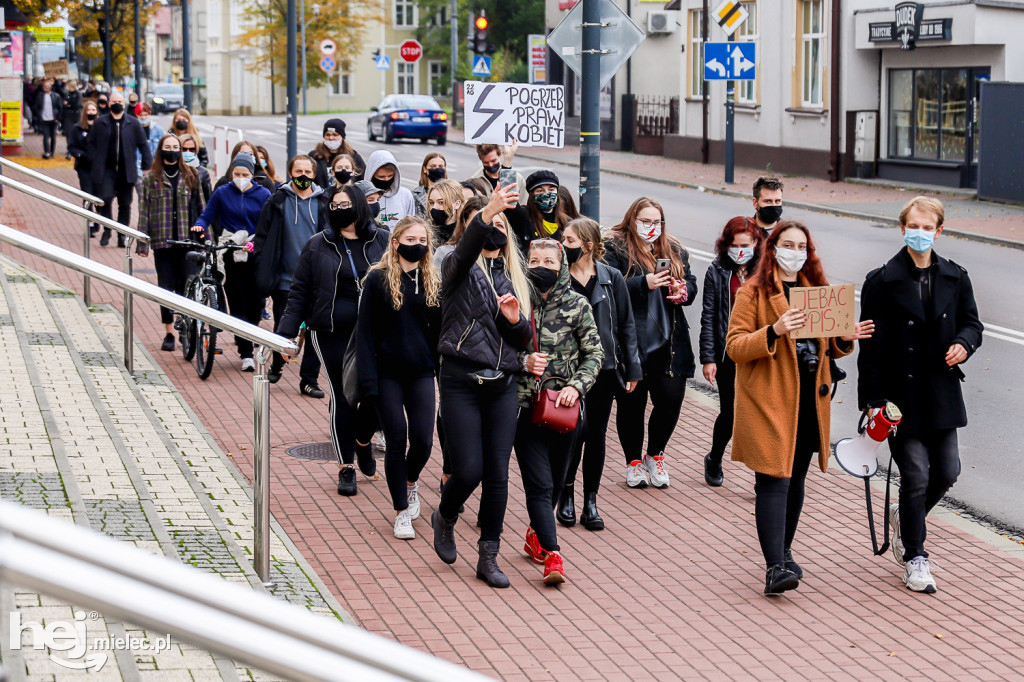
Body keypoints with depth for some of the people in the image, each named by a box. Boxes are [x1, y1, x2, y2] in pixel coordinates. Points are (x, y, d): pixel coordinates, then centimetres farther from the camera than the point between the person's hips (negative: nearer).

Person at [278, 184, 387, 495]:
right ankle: (346, 466, 12)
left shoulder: (382, 242, 5)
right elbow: (299, 292, 5)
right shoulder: (317, 246, 4)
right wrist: (285, 334, -2)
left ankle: (363, 441, 27)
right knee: (343, 398, 0)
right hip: (332, 335, -1)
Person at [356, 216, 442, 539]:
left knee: (423, 439, -3)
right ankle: (402, 511, 12)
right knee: (397, 440, -1)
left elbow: (438, 329, 11)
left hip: (421, 372, 3)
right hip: (388, 373, -3)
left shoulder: (433, 282, 6)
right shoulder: (378, 279, -5)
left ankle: (410, 482, 31)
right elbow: (365, 331, -6)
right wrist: (368, 378, -12)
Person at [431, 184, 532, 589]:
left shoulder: (514, 280, 16)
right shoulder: (460, 270, 1)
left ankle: (488, 558, 13)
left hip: (502, 386, 4)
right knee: (468, 471, -8)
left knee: (497, 474, 2)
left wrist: (515, 320, -9)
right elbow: (465, 249, -24)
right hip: (461, 382, -4)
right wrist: (487, 212, -40)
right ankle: (445, 519, 25)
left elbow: (524, 340, 14)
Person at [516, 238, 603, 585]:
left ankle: (536, 533, 37)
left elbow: (594, 353, 4)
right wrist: (523, 362, -12)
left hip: (565, 406, 1)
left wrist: (576, 386, -11)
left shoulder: (577, 305, 1)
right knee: (539, 484, -9)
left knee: (556, 481, 14)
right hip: (526, 405, -1)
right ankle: (552, 556, -12)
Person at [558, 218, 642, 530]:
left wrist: (632, 369, 5)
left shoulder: (612, 278, 3)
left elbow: (625, 325, 7)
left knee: (597, 435, 7)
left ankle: (590, 502, 17)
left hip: (604, 367, 2)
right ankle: (566, 495, 9)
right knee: (577, 429, -11)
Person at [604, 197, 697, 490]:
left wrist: (683, 292, -7)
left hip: (669, 343, 4)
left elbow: (691, 282, 16)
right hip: (631, 342, -4)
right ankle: (634, 462, 21)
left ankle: (654, 456, 21)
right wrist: (644, 284, -24)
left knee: (671, 399, -1)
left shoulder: (674, 251, 14)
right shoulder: (615, 249, -3)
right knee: (632, 404, 4)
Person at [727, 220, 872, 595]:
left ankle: (784, 551, 28)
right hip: (769, 399, -6)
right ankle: (775, 567, -17)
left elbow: (827, 346, 23)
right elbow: (734, 347, -10)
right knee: (774, 480, -12)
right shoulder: (753, 292, -3)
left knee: (796, 479, 13)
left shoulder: (816, 290, 16)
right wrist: (773, 331, -25)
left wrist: (845, 338, 1)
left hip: (810, 400, 6)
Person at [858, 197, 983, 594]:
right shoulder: (882, 281, -5)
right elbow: (871, 344, -6)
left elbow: (971, 322, 18)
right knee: (916, 475, -4)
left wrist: (964, 344, -8)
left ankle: (906, 517, 36)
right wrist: (871, 400, -9)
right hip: (901, 393, -4)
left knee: (947, 471, 5)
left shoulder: (955, 278, 7)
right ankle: (915, 560, 9)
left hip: (941, 393, 4)